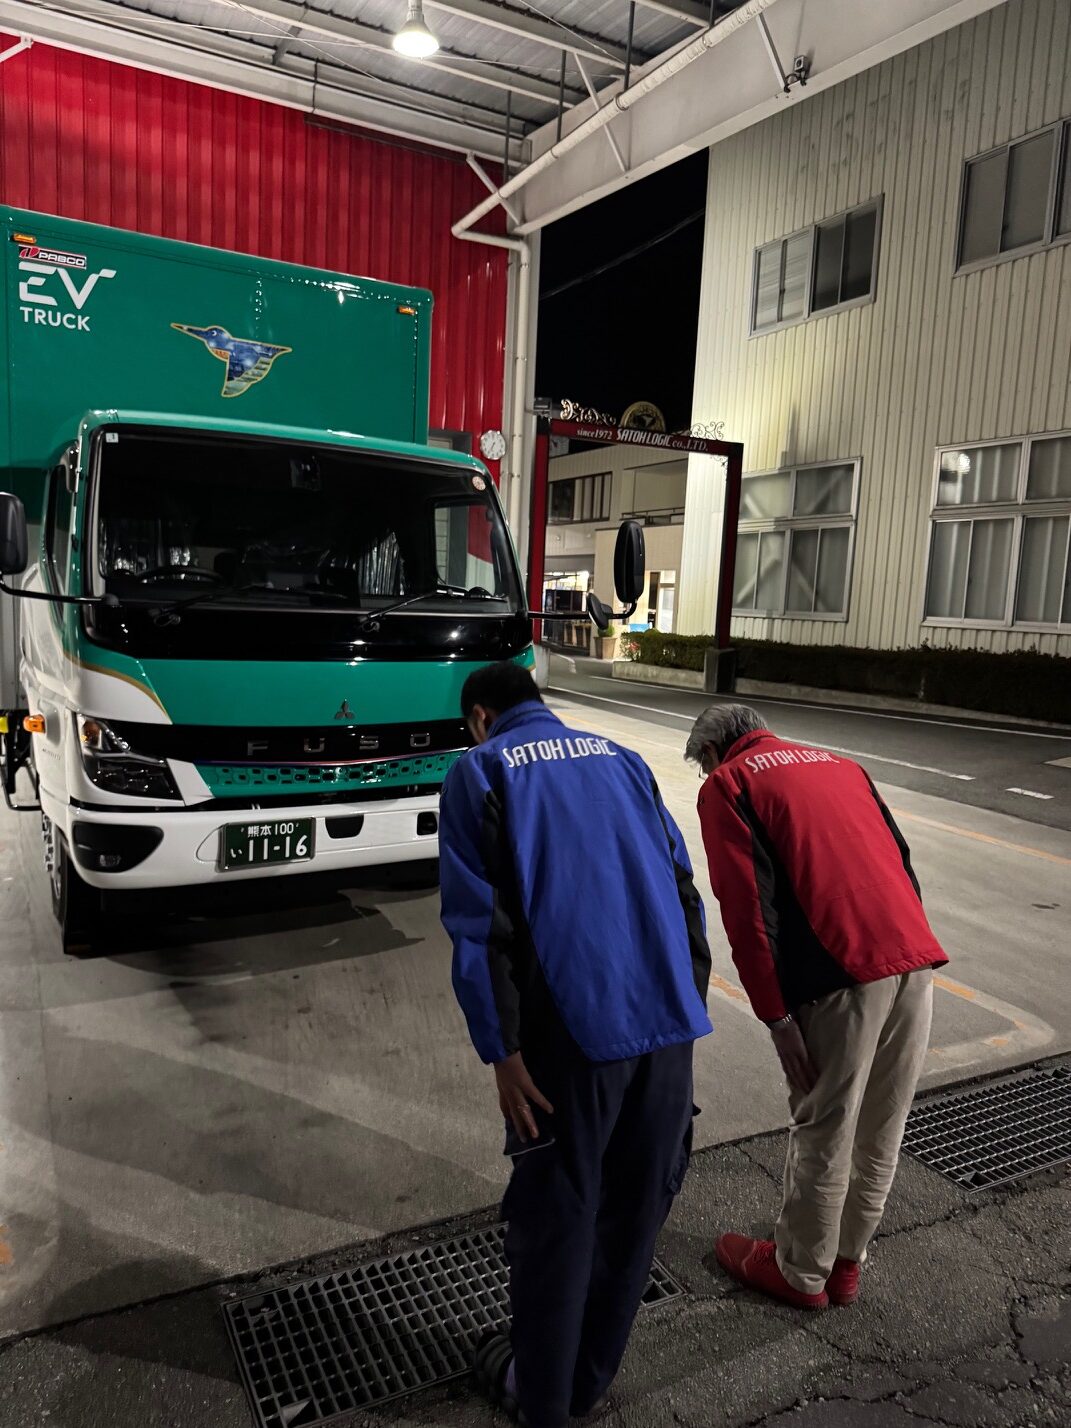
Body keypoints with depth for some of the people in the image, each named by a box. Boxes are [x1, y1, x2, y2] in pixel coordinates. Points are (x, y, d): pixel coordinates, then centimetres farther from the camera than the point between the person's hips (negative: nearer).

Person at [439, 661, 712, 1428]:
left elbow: (479, 923, -8)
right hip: (670, 1020, 5)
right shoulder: (621, 758, 16)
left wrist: (502, 1051, -7)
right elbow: (683, 885, 11)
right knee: (637, 1208, 19)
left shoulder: (480, 771, 3)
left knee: (557, 1216, 15)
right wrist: (689, 1004, 14)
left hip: (574, 1025, -4)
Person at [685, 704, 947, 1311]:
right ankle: (847, 1262, 39)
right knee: (882, 1131, 20)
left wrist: (776, 1015, -5)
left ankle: (802, 1274, 32)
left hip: (844, 972, -6)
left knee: (824, 1132, 12)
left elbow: (747, 907, -7)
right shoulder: (841, 764, 24)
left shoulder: (727, 785, 5)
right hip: (918, 960, 7)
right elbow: (902, 862, 19)